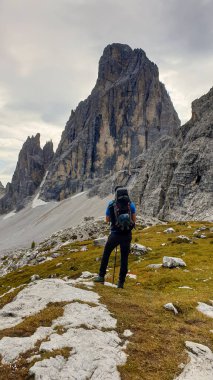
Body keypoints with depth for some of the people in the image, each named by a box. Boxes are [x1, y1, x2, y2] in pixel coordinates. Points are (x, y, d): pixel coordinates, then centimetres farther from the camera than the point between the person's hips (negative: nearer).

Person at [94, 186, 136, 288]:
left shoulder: (111, 205, -6)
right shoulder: (131, 204, -3)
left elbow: (107, 220, 4)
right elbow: (134, 220, -1)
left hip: (115, 234, -1)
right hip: (127, 235, 1)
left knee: (106, 254, 20)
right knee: (124, 258, 12)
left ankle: (101, 276, 25)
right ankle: (121, 282, 16)